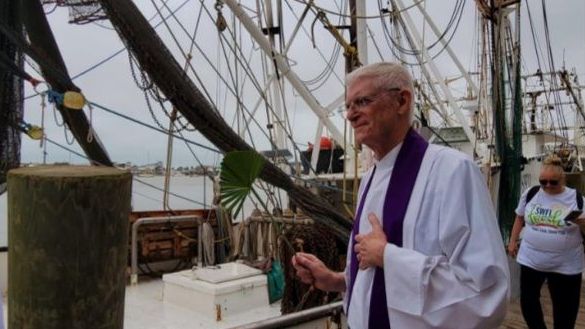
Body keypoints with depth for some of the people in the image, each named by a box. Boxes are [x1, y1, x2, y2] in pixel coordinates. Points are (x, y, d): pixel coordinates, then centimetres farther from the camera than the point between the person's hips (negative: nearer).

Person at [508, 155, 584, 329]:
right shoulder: (530, 194, 0)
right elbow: (520, 218, 12)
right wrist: (512, 241, 11)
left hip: (565, 265, -2)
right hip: (531, 260, 3)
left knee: (564, 307, 11)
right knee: (527, 301, 11)